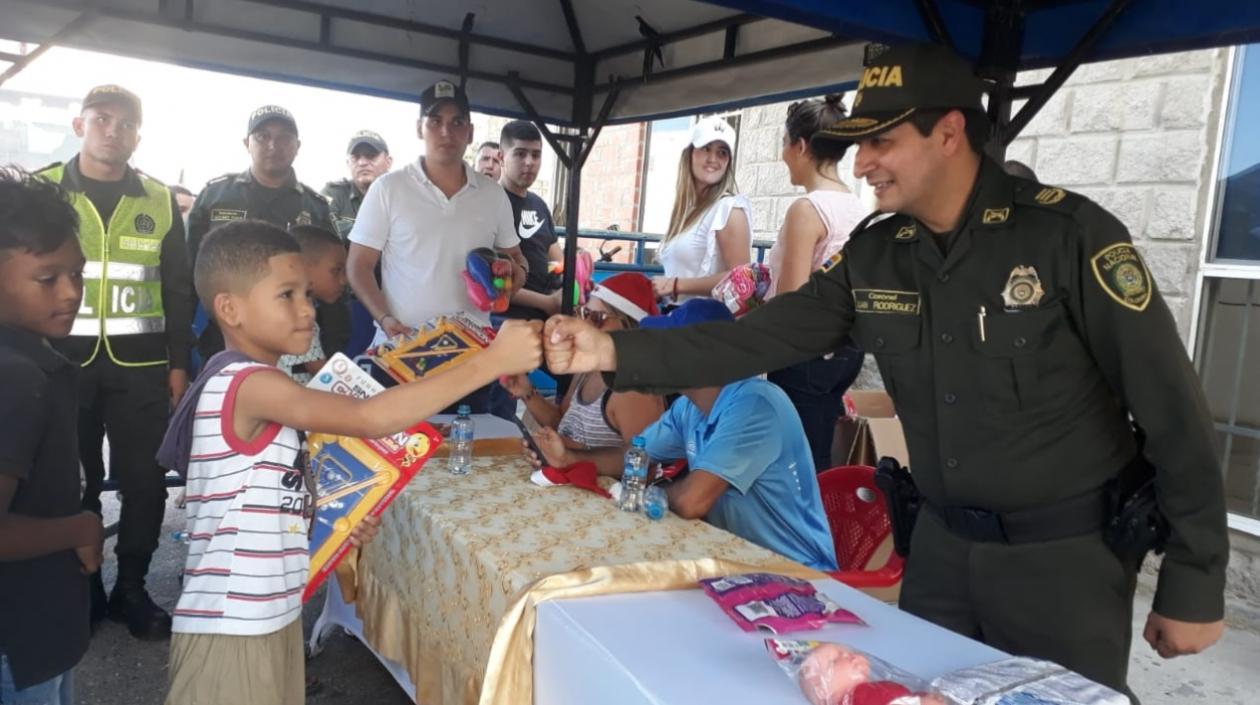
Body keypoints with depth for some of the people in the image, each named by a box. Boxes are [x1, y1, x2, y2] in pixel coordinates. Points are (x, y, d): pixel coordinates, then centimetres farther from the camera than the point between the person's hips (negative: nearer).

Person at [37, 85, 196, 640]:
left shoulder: (160, 200, 8)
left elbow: (178, 289, 10)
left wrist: (179, 363, 5)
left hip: (140, 365, 1)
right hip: (63, 360, -1)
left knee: (145, 482, 1)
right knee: (72, 483, 6)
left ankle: (131, 589, 18)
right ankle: (82, 589, 22)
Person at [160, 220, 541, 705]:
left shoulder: (250, 385, 10)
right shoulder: (246, 383, -21)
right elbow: (370, 418, -34)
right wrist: (492, 360, -34)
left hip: (273, 617, 9)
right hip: (230, 629, -9)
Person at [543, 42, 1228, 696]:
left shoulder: (1069, 233, -17)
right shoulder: (873, 256, -2)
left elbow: (1171, 407, -14)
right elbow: (760, 339, -5)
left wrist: (1193, 584, -10)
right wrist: (615, 351, -15)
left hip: (1064, 553, -4)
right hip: (941, 542, 5)